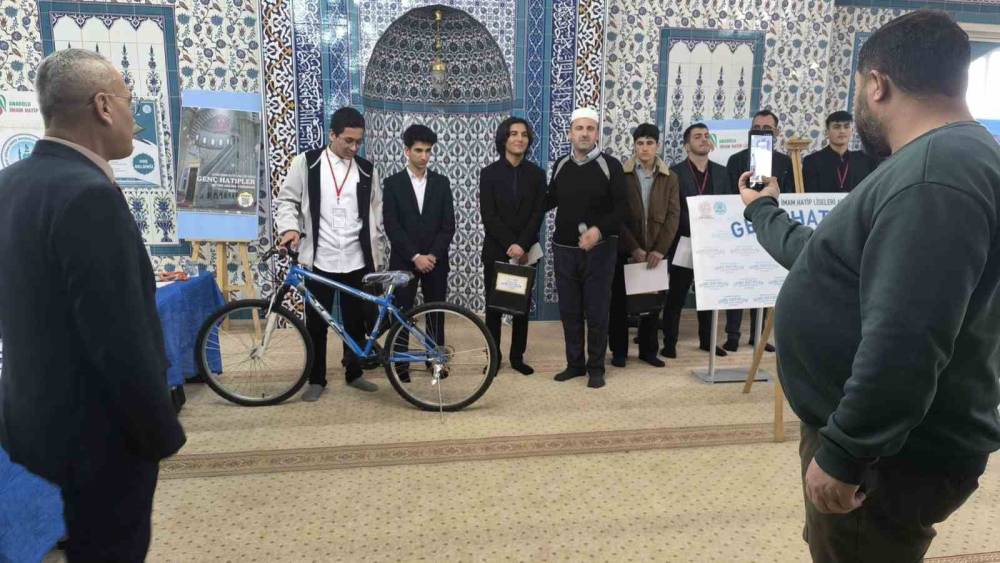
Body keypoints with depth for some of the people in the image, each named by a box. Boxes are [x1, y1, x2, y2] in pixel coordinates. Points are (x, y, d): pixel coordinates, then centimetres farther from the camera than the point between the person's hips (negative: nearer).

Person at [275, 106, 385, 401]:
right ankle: (316, 379, 20)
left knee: (356, 322, 11)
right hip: (318, 260, -2)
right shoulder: (306, 163, -1)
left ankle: (354, 373, 28)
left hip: (357, 261, 2)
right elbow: (287, 201, 2)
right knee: (316, 323, 6)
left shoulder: (367, 170, 7)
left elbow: (376, 216, 11)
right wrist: (290, 228, -18)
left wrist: (376, 257, 8)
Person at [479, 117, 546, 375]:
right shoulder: (489, 173, -1)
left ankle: (517, 356, 18)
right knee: (493, 306, 2)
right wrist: (511, 245, -16)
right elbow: (488, 215, -7)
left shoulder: (536, 173, 4)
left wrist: (522, 245, -13)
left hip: (526, 251, 2)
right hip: (496, 251, -1)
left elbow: (538, 214, -2)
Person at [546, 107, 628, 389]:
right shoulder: (560, 165, 8)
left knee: (597, 311, 2)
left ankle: (596, 367, 15)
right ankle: (575, 363, 23)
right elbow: (550, 200, 20)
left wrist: (599, 230, -22)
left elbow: (622, 208, -8)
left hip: (599, 249, -4)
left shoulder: (610, 165, -5)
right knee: (569, 311, 9)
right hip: (564, 249, 4)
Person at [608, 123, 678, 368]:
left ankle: (648, 350, 20)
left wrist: (660, 249, -11)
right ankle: (619, 351, 16)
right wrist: (634, 248, -13)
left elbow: (673, 215, 0)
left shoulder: (669, 178, 6)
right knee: (619, 302, 5)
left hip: (655, 252, 2)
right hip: (625, 250, -2)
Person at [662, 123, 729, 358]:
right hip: (685, 242, -4)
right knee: (676, 294, 2)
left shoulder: (721, 172, 10)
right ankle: (669, 342, 10)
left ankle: (707, 339, 24)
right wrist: (693, 232, -13)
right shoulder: (675, 172, -4)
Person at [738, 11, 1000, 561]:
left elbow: (904, 345, -33)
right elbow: (827, 260, 19)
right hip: (873, 434, 10)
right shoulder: (943, 160, 12)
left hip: (890, 455, -10)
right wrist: (763, 210, 31)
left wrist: (841, 453, -25)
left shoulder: (935, 174, -25)